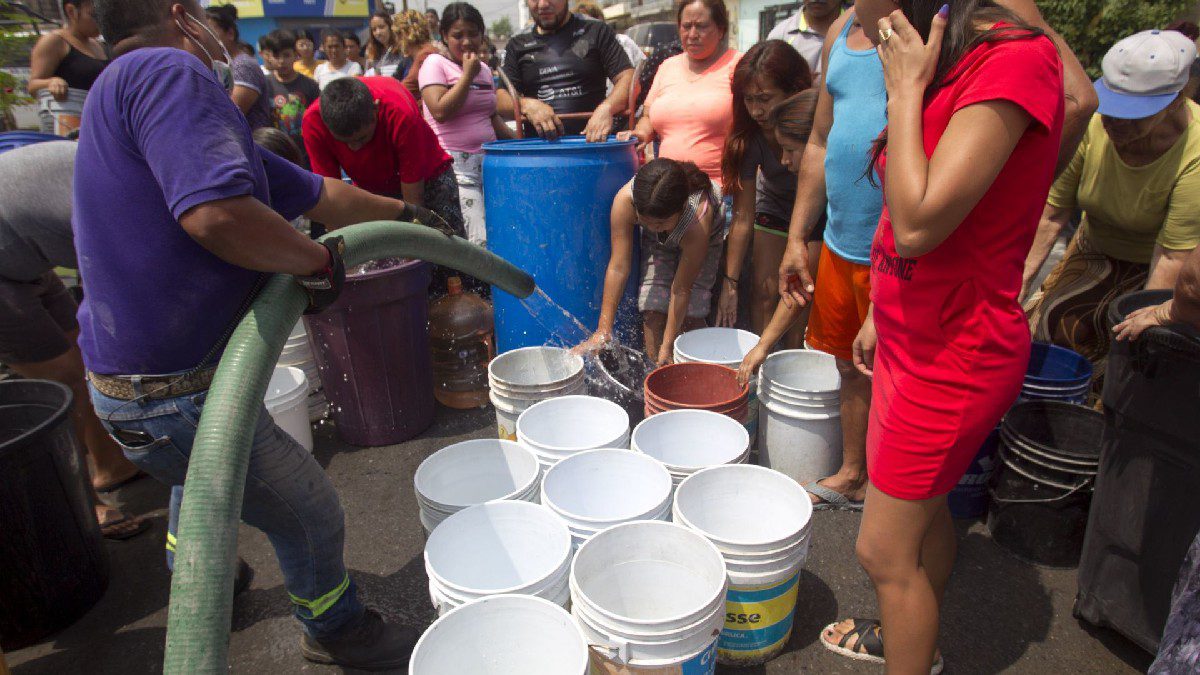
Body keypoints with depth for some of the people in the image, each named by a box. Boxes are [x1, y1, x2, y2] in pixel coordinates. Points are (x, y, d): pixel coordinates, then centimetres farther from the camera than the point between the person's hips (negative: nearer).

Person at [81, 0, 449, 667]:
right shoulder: (168, 71, -18)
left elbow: (318, 192, 19)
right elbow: (218, 214, -37)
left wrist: (404, 213, 28)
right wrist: (323, 262, -19)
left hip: (127, 379, 11)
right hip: (177, 396, -11)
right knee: (311, 513, 7)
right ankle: (338, 629, 35)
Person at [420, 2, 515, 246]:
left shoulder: (484, 69, 17)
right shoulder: (435, 64, -1)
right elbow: (441, 111, -15)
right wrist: (468, 74, -9)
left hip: (488, 162, 7)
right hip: (454, 164, -6)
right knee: (481, 241, -17)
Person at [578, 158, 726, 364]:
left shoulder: (698, 218, -43)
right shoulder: (624, 200, -38)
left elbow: (681, 290, -34)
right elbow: (618, 267, -33)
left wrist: (667, 347, -27)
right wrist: (603, 331, -32)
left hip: (707, 240, -2)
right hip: (656, 242, 2)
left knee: (690, 313, -14)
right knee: (653, 309, -10)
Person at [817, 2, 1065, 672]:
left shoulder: (1015, 58, -21)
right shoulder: (951, 64, 7)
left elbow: (917, 225, -28)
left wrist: (906, 90, -18)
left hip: (954, 357, -9)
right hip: (913, 336, 9)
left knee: (884, 550, 1)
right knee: (924, 508, 25)